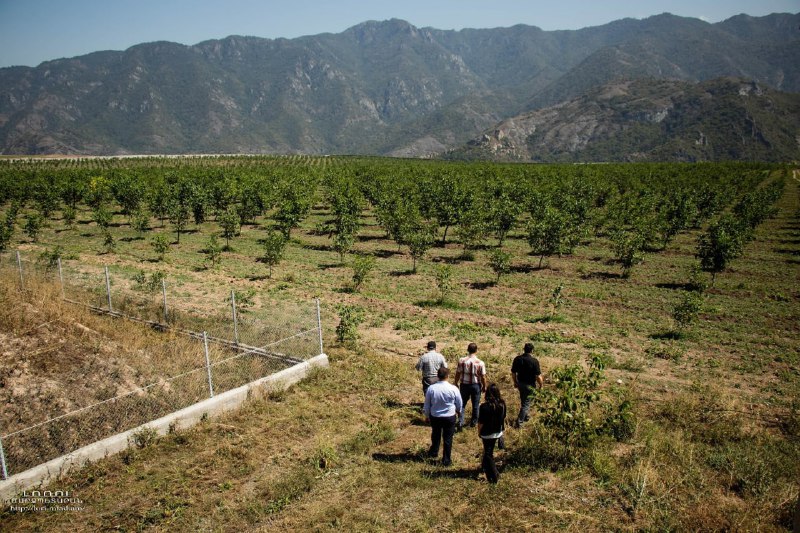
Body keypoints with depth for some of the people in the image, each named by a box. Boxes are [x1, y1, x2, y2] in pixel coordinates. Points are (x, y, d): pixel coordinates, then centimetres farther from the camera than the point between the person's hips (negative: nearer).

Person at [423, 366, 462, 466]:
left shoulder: (431, 388, -17)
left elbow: (427, 404, -4)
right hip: (450, 417, -2)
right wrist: (458, 411, 20)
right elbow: (459, 404, -2)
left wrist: (427, 415, 14)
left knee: (435, 435, 26)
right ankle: (446, 460, 22)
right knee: (448, 438, 13)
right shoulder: (453, 389, -19)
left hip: (435, 417, 2)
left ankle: (434, 452, 48)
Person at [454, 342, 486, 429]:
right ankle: (473, 422, 29)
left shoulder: (462, 361, -13)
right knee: (476, 404, 17)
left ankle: (460, 422, 3)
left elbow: (458, 373, -5)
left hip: (464, 385, 1)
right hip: (476, 385, 0)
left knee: (462, 403, 14)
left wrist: (456, 383, 11)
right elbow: (483, 377, -9)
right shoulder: (480, 363, -16)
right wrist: (484, 386, 7)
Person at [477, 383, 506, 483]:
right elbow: (503, 418, 3)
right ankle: (485, 465, 48)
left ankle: (494, 476, 11)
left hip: (487, 433, -5)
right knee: (489, 451, 28)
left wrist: (479, 432, 0)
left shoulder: (485, 406, -27)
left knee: (488, 453, 9)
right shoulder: (502, 404, -12)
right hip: (498, 432, 6)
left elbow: (481, 422, -18)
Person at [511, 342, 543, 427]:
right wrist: (541, 385, -2)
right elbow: (538, 376, -18)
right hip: (530, 385, -5)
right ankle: (519, 421, 7)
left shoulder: (517, 359, -7)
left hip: (520, 383, 5)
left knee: (523, 401, 24)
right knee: (526, 403, 7)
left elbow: (513, 372, 1)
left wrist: (515, 382, 16)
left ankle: (525, 416, 40)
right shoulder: (534, 361, -21)